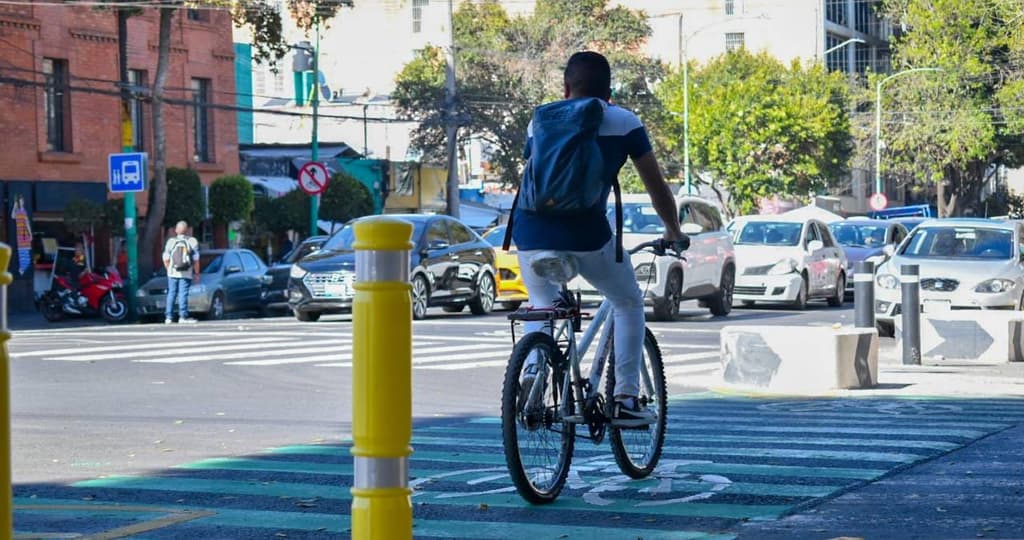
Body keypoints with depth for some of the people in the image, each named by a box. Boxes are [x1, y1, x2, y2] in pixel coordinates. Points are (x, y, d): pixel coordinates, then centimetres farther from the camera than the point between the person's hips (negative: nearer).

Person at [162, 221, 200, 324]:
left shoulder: (171, 241, 2)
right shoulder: (192, 241, -1)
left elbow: (166, 259, 3)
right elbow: (196, 260, -2)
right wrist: (196, 273, 5)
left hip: (172, 273, 2)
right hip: (186, 273, -2)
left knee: (171, 293, 8)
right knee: (183, 294, -3)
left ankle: (168, 317, 8)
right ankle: (183, 316, -8)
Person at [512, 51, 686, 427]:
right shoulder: (624, 123, 11)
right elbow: (657, 187, 16)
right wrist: (674, 231, 31)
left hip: (530, 231, 3)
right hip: (584, 233, -3)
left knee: (542, 307, 28)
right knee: (629, 304, 19)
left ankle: (532, 370, 3)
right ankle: (626, 400, 12)